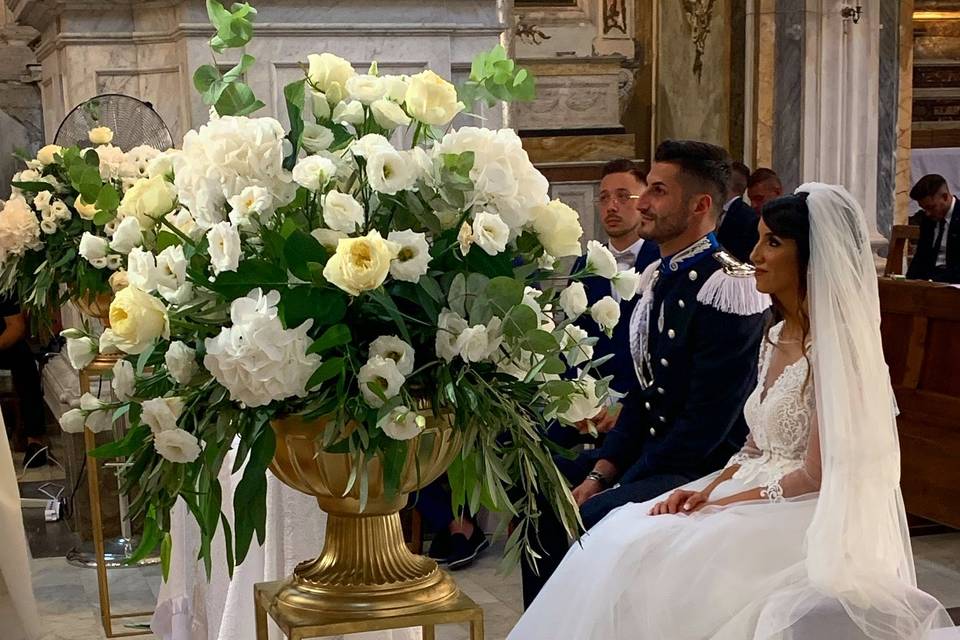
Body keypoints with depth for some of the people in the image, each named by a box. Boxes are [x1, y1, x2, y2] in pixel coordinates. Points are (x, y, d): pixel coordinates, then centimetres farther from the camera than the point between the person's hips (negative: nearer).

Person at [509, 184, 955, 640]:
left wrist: (725, 503, -12)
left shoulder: (830, 350, -16)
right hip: (754, 493, 8)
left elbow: (816, 475, -16)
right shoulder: (776, 337, 11)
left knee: (654, 559, -22)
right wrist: (704, 491, -2)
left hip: (800, 521, -8)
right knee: (623, 542, -10)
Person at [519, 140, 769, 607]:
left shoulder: (728, 287, -19)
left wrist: (614, 487, -17)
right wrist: (599, 472, -1)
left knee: (584, 521, -27)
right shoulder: (657, 277, 10)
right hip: (650, 450, 9)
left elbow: (705, 423, -21)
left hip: (707, 466, -9)